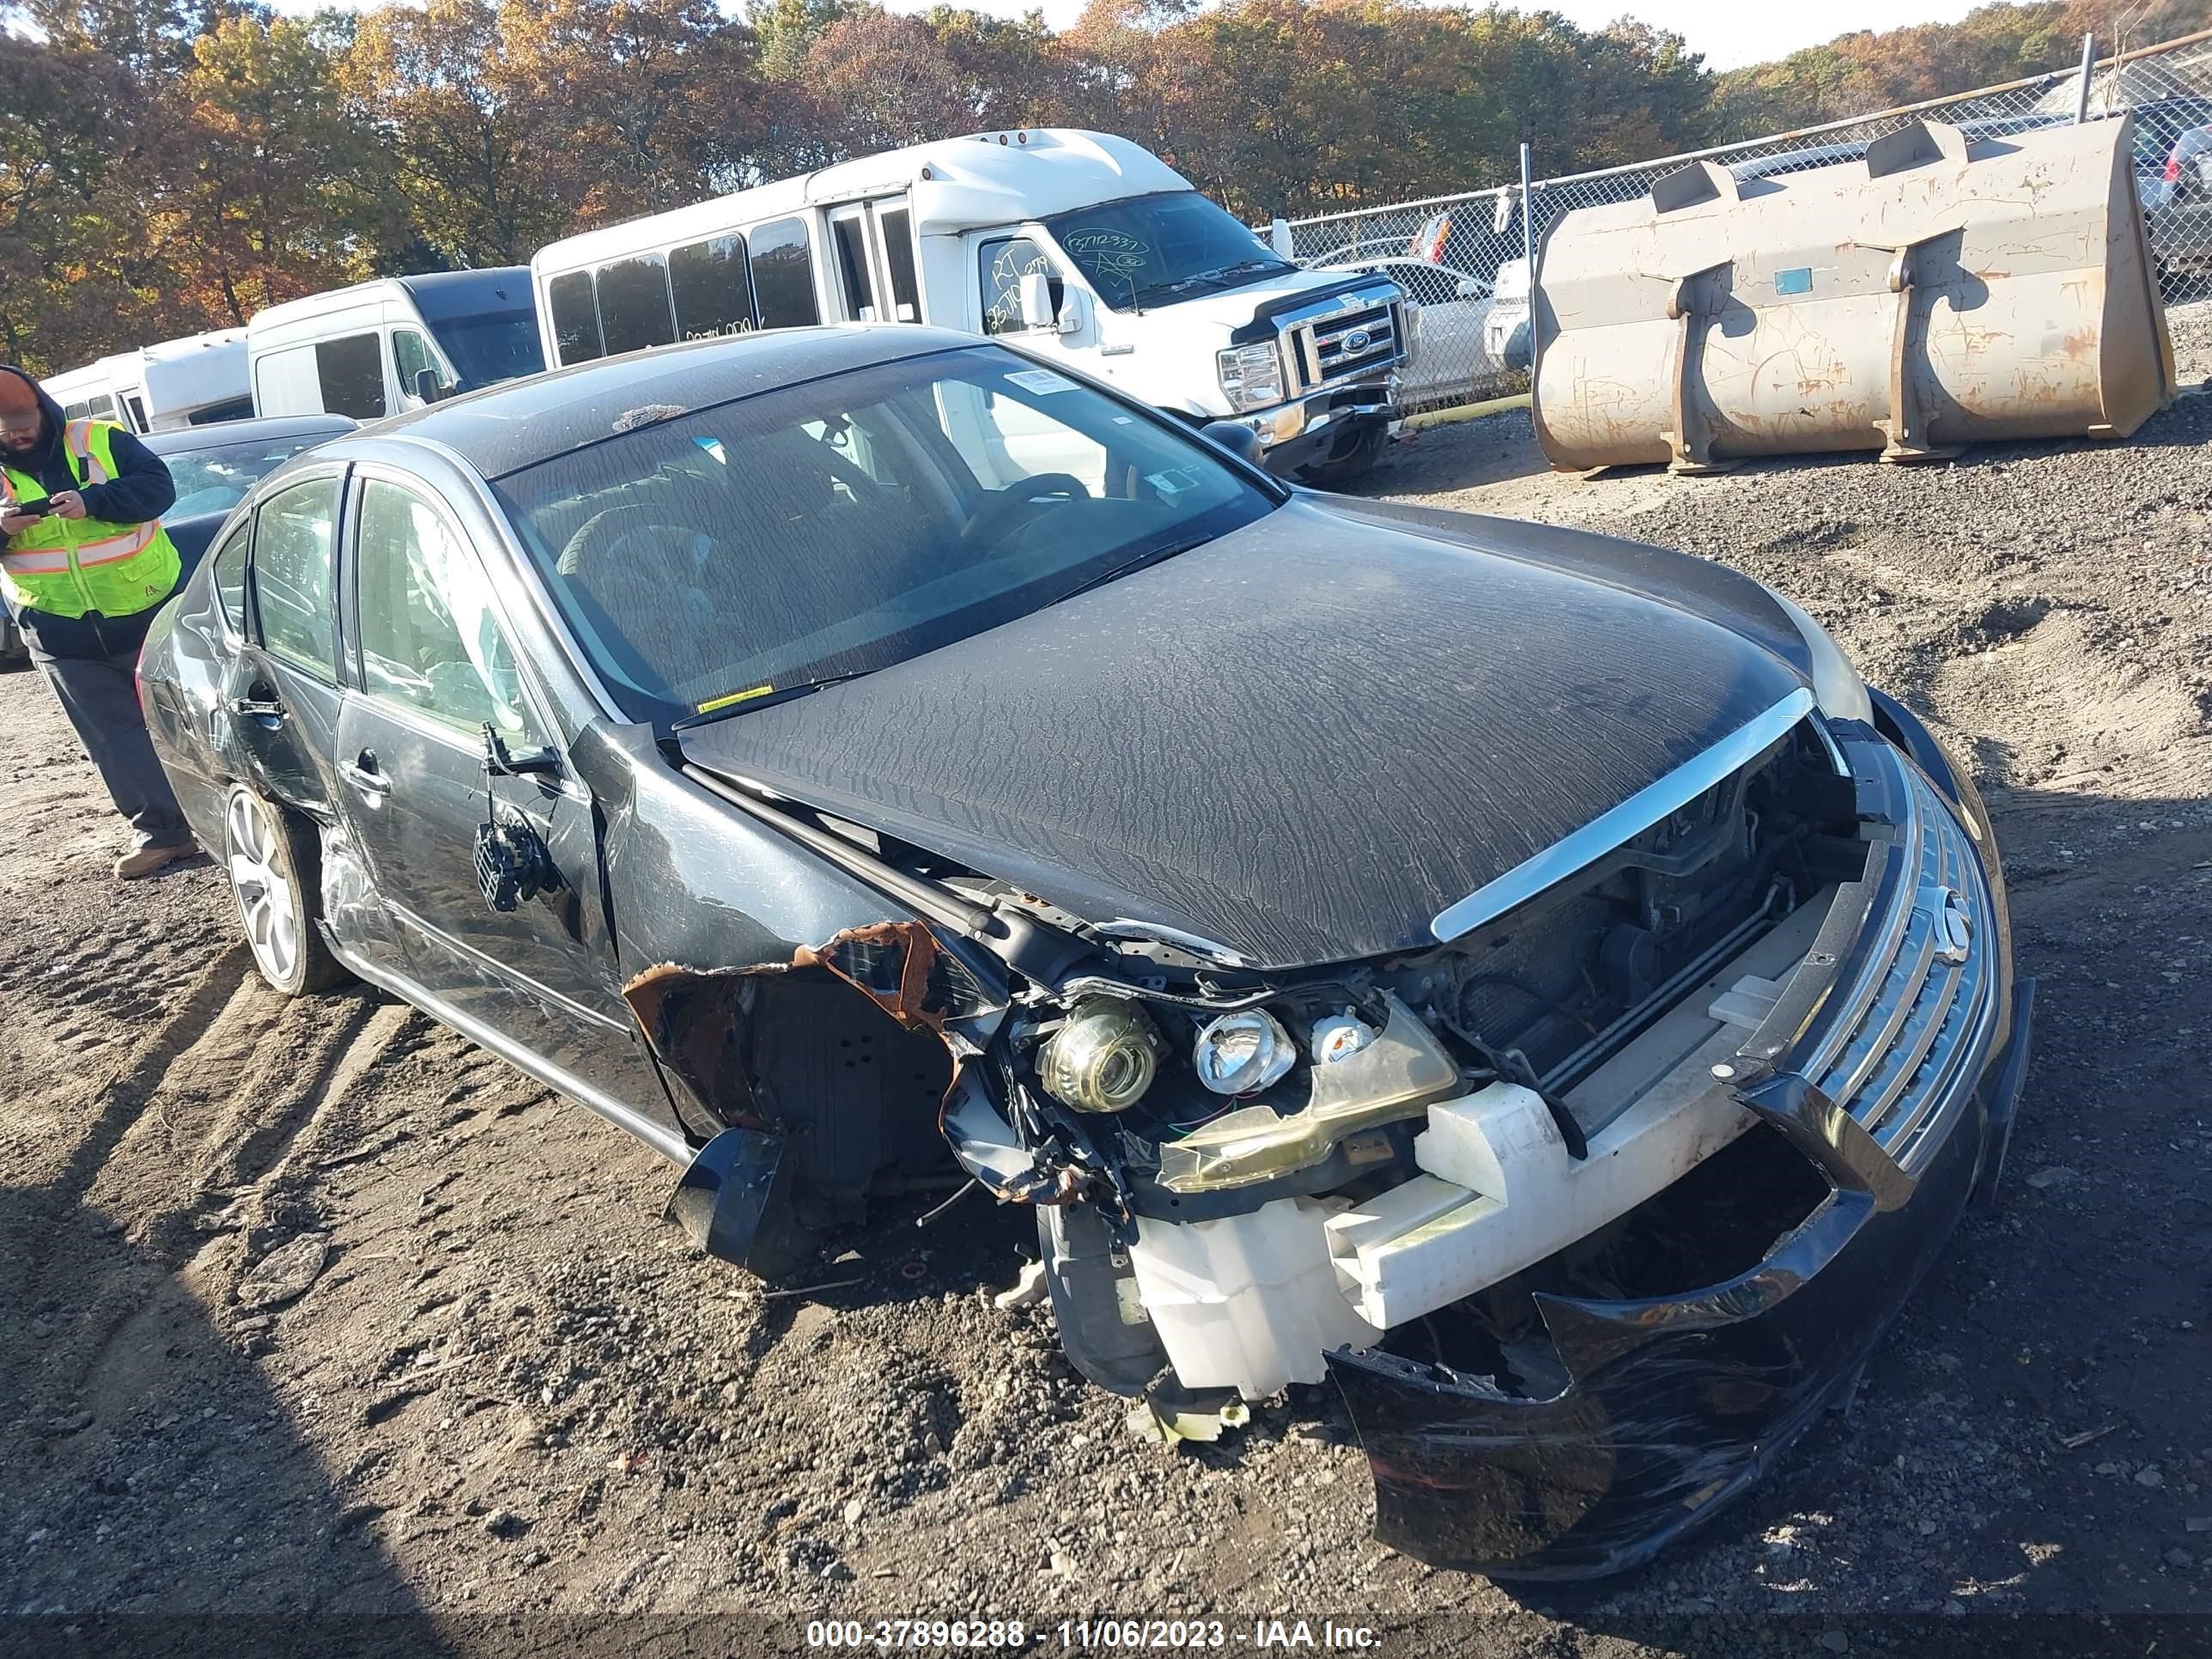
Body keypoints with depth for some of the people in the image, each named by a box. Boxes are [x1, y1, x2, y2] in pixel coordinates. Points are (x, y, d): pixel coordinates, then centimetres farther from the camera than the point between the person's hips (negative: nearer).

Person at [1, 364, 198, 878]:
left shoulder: (101, 440, -3)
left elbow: (158, 486, -12)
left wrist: (91, 501, -26)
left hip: (147, 613, -2)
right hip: (62, 637, 2)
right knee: (116, 737, 2)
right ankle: (160, 828, 6)